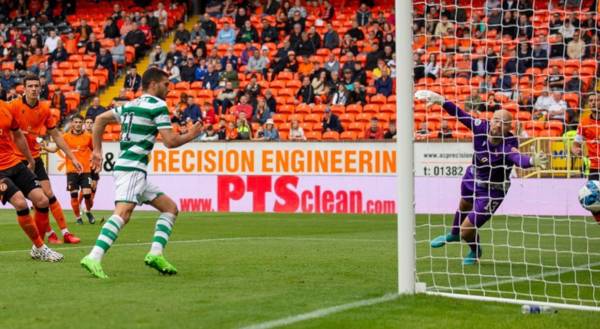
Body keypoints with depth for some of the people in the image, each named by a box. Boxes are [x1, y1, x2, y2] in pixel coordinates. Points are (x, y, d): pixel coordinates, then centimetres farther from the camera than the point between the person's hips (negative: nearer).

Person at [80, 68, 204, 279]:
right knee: (123, 213, -27)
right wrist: (191, 135, 8)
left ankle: (156, 254, 1)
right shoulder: (157, 106, -5)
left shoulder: (130, 105, 20)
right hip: (131, 168, -10)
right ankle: (94, 258, -40)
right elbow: (170, 141, -9)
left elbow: (100, 119, 22)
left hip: (136, 171, 10)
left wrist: (97, 150, 22)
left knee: (170, 208, 14)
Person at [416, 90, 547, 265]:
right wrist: (441, 101, -24)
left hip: (492, 191, -6)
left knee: (467, 231, -5)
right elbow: (461, 115, -17)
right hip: (473, 177, 6)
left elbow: (518, 159, -58)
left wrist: (532, 161, -79)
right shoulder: (482, 127, -27)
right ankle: (454, 234, 70)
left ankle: (475, 252, 33)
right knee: (463, 207, 35)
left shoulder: (509, 144, -39)